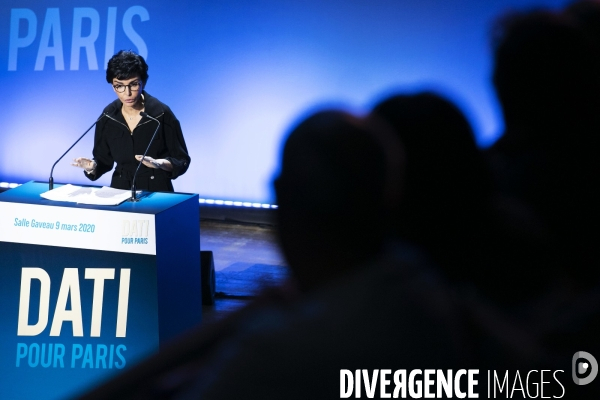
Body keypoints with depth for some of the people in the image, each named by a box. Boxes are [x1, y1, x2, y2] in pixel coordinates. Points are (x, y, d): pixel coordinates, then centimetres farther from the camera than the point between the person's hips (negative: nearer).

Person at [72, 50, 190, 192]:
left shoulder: (161, 114, -9)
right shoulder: (108, 116, 1)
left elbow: (182, 161, -5)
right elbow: (104, 160, 9)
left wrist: (158, 163, -22)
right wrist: (92, 167, -11)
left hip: (157, 191, -4)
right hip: (120, 191, 5)